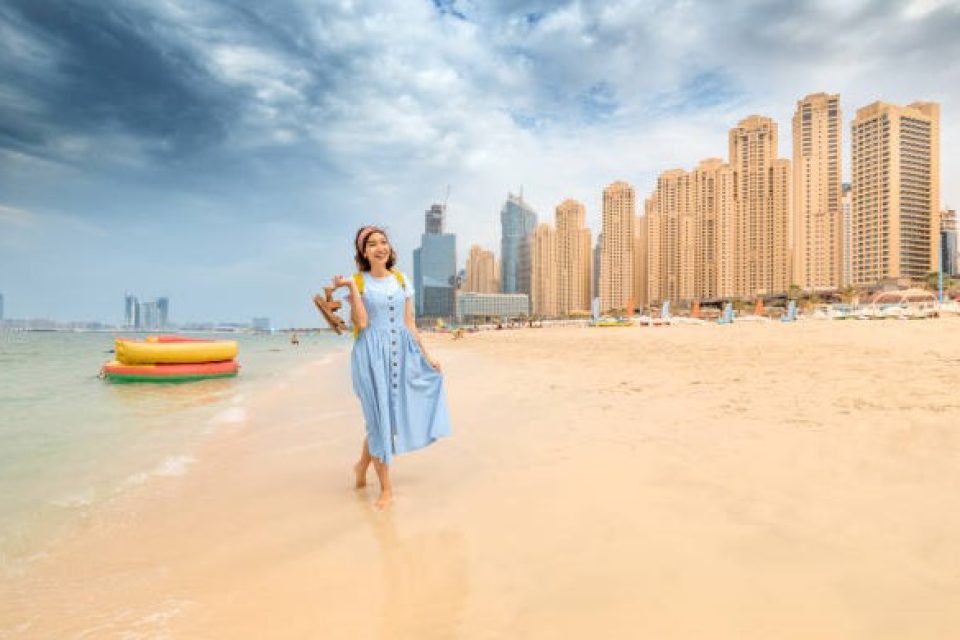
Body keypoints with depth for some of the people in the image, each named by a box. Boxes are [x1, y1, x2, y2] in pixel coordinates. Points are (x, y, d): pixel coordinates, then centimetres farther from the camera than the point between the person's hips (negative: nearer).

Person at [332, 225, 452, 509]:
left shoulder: (401, 280, 9)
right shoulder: (358, 281, -1)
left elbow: (409, 323, 10)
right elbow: (361, 322, -14)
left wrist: (426, 355, 8)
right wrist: (351, 287, -15)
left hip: (402, 352, 4)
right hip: (372, 354, -4)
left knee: (395, 412, 7)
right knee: (379, 416, 0)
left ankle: (362, 464, 33)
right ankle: (386, 487, 15)